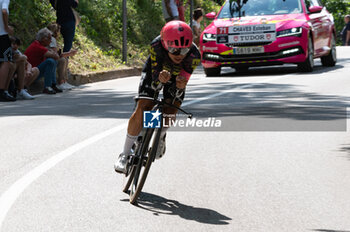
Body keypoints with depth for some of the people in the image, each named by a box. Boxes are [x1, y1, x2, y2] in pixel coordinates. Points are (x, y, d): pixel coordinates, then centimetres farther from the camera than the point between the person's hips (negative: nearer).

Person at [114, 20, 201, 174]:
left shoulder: (194, 55, -36)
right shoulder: (156, 46, -39)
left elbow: (181, 84, -32)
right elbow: (154, 81, -34)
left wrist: (180, 86, -55)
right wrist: (160, 78, -57)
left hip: (177, 75, 1)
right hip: (155, 69, -1)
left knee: (170, 111, -16)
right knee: (142, 109, -17)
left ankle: (161, 137, 21)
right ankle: (125, 154, -5)